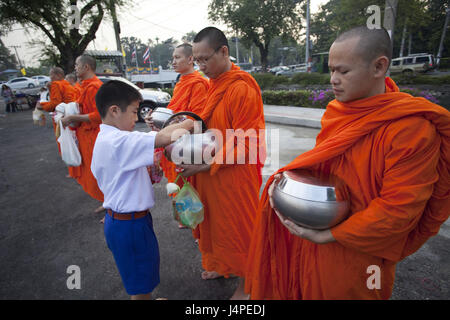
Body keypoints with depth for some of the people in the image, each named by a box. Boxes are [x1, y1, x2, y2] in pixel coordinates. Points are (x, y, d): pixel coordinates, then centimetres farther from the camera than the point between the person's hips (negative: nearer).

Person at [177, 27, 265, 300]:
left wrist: (204, 164, -21)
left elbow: (242, 144, -21)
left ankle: (245, 284, 33)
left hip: (235, 174, -8)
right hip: (211, 173, 8)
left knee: (238, 227, 9)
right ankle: (222, 266, 46)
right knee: (217, 221, 21)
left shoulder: (242, 89, -19)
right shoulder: (215, 84, 8)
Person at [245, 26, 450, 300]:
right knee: (305, 288, 23)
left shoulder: (413, 128, -23)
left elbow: (397, 209, -22)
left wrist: (326, 235, -21)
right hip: (313, 232, 6)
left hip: (356, 254, -6)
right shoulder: (337, 109, -1)